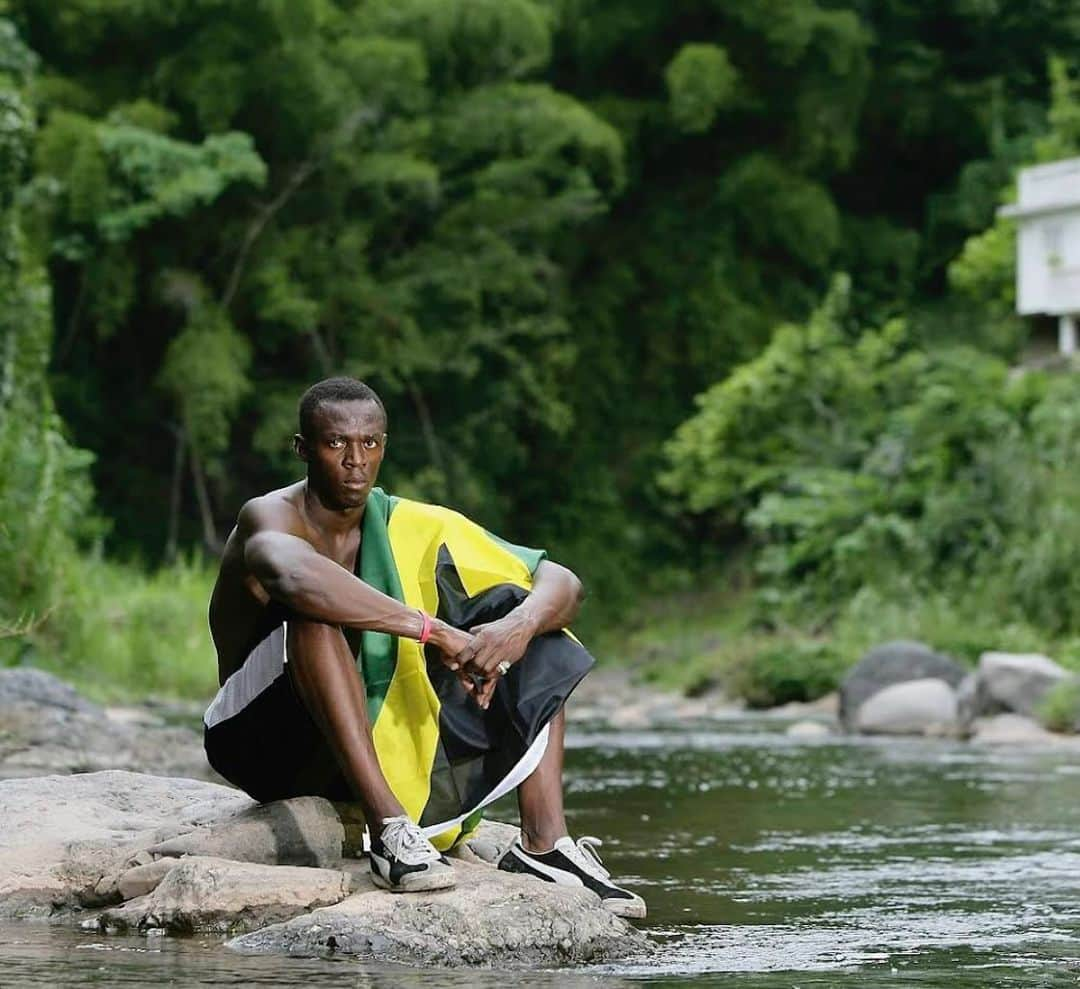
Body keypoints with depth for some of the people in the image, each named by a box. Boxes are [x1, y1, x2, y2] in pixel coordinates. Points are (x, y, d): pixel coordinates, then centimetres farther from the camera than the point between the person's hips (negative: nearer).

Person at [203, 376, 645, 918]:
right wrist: (432, 630, -43)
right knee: (315, 609, -33)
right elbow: (289, 573, -43)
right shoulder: (270, 517, -15)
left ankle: (543, 841, -18)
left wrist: (519, 627, -27)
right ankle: (389, 830, -41)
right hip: (267, 745, -6)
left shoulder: (407, 526, 1)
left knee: (520, 607, -4)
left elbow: (562, 584, -3)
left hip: (380, 745, 6)